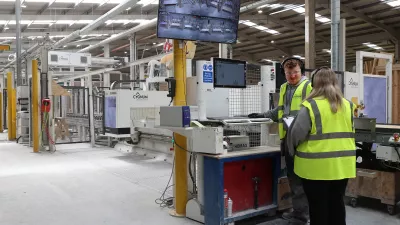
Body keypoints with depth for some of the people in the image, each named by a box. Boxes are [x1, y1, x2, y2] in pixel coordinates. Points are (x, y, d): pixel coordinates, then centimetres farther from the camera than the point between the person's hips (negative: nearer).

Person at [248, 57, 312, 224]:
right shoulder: (284, 88, 16)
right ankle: (298, 210, 28)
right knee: (292, 175, 15)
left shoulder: (309, 86, -8)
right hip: (287, 138, 8)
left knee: (301, 177, -2)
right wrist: (263, 115, 16)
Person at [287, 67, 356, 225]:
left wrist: (292, 150, 7)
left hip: (317, 166, -5)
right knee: (337, 204, 17)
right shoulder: (348, 105, 5)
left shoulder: (311, 106, -14)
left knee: (318, 207, 7)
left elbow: (296, 134, -12)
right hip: (342, 165, 6)